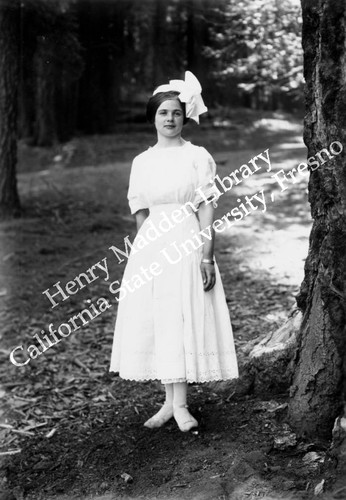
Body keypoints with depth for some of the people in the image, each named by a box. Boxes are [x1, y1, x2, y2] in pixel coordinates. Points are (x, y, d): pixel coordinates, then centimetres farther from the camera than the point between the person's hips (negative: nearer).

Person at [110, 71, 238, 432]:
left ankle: (179, 404, 3)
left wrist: (207, 257, -11)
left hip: (187, 246, -4)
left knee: (184, 321, -5)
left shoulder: (198, 157, 0)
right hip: (150, 248, 4)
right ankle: (171, 402, 14)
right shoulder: (141, 162, 10)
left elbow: (207, 210, -5)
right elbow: (140, 212, 13)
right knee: (154, 323, 4)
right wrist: (145, 252, 8)